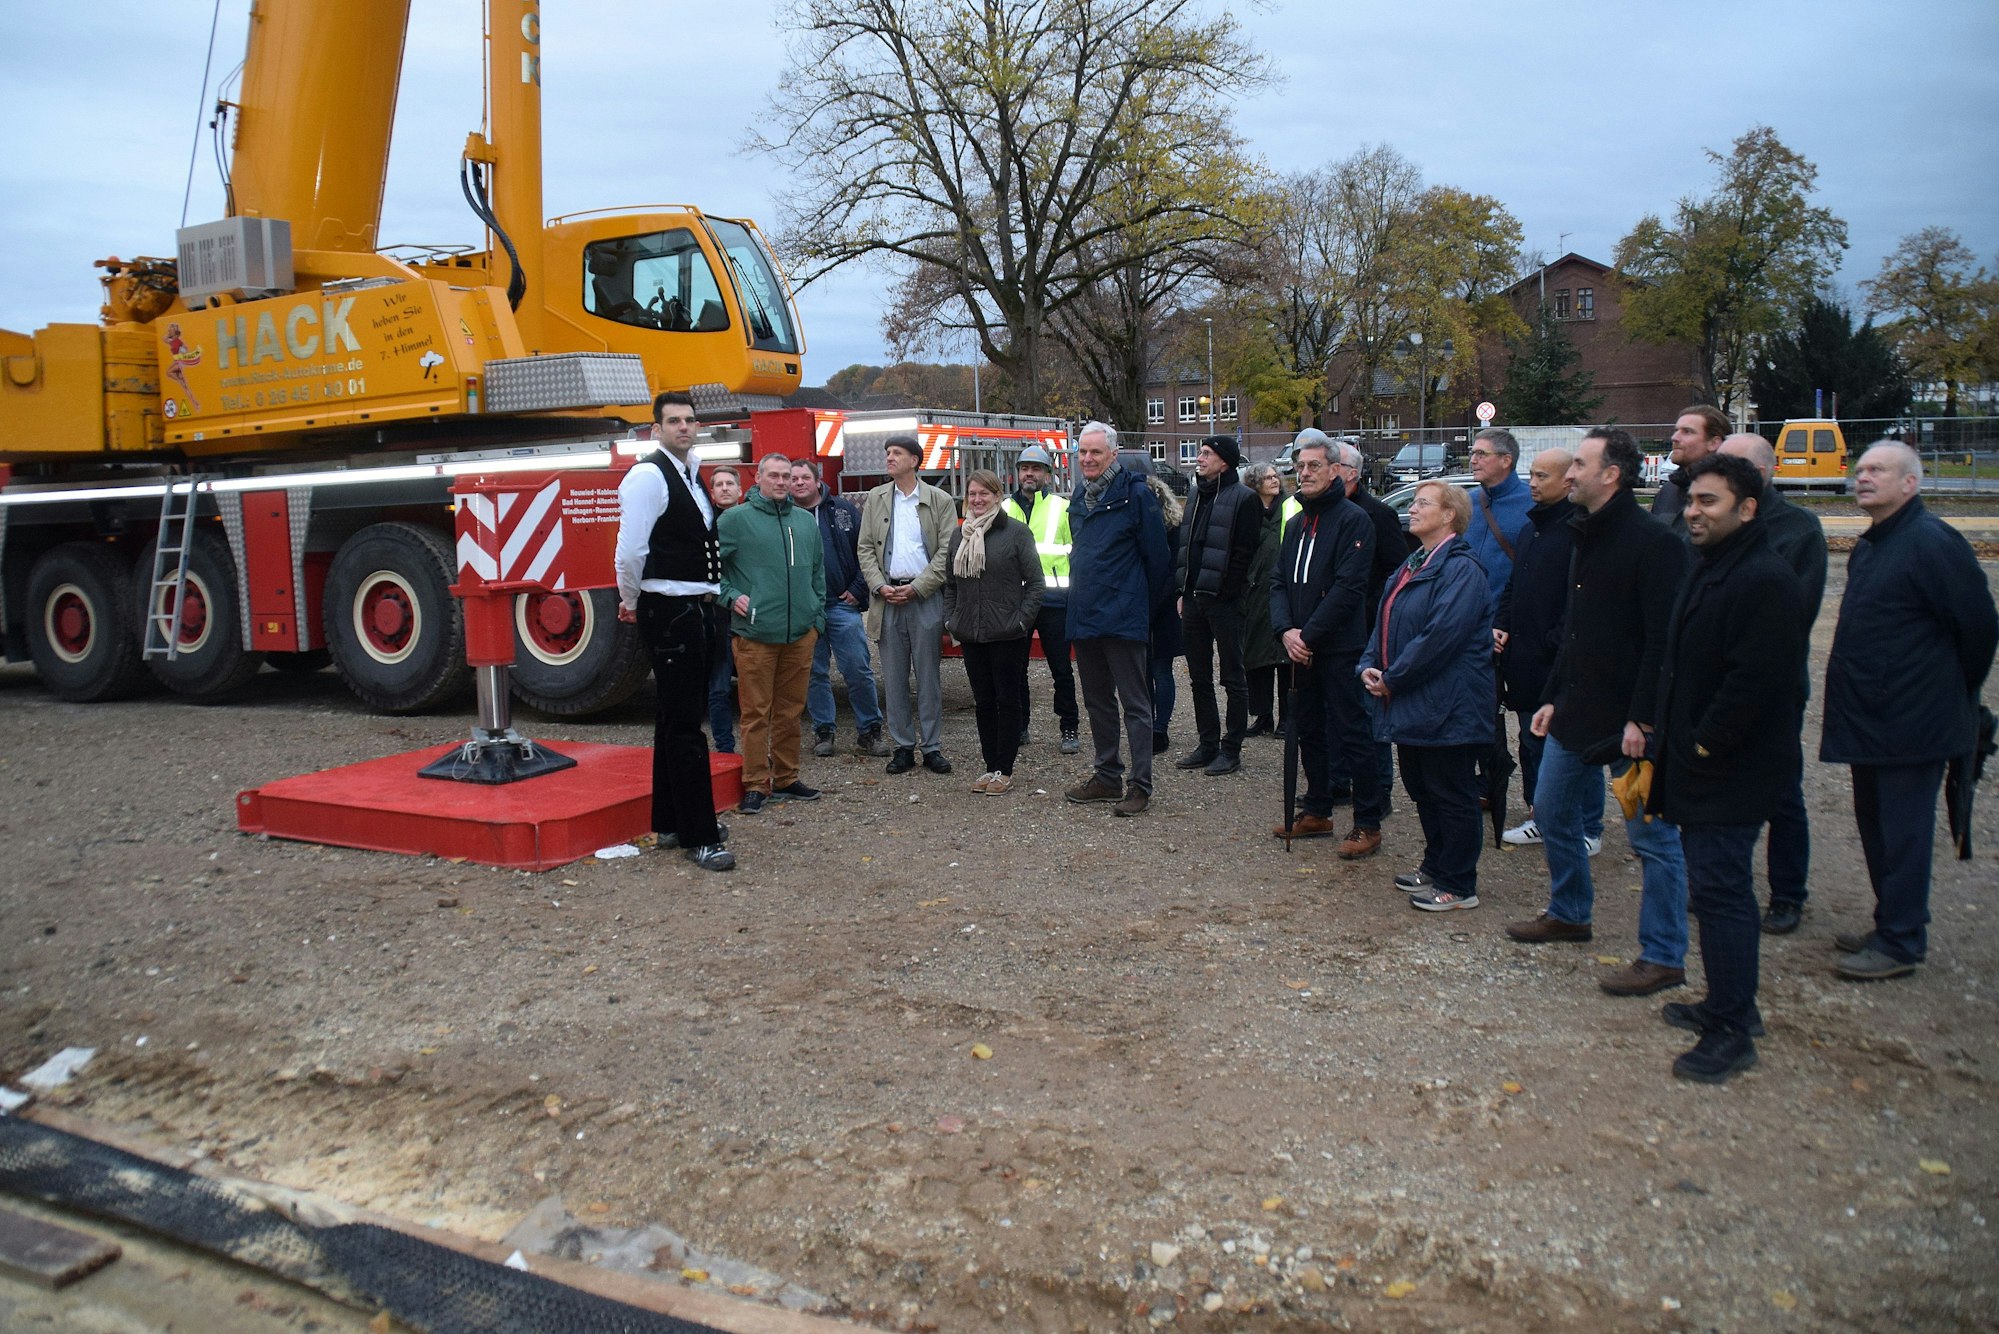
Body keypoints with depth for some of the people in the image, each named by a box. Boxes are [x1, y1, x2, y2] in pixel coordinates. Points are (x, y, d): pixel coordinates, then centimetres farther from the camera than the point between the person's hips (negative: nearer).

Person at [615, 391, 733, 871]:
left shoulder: (691, 477, 15)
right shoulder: (648, 475, -12)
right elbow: (630, 549, -17)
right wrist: (632, 601, -3)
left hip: (695, 610, 9)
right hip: (668, 611, -9)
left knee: (677, 719, 16)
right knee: (683, 727, -6)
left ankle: (671, 823, 28)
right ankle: (699, 838, -1)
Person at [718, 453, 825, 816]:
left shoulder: (806, 521, 15)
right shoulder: (736, 519, -1)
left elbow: (818, 572, 22)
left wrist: (817, 616, 17)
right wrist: (731, 596, -9)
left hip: (800, 633, 5)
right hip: (755, 633, -5)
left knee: (790, 710, 11)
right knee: (756, 712, -2)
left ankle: (786, 779, 22)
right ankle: (755, 785, 6)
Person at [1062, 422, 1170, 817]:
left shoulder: (1136, 494, -10)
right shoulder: (1079, 497, 13)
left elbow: (1155, 557, -8)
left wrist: (1144, 608, -2)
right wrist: (1082, 600, 18)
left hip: (1122, 620, -8)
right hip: (1084, 618, 8)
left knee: (1135, 704, -1)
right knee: (1097, 702, 15)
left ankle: (1141, 785, 4)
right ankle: (1107, 776, 26)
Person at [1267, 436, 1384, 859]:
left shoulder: (1353, 519, -9)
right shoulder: (1295, 524, 15)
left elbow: (1347, 587, -17)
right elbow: (1279, 582, 11)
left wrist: (1309, 634, -17)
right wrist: (1286, 630, -6)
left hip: (1340, 648, -8)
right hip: (1300, 648, 8)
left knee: (1352, 734, -4)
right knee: (1309, 732, 14)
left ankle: (1368, 825, 1)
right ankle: (1317, 812, 26)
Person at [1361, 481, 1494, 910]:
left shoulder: (1461, 569, -17)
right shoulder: (1414, 565, 15)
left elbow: (1441, 635, -24)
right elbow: (1385, 622, 16)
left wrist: (1392, 679, -18)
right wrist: (1370, 666, 0)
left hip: (1446, 708, -10)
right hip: (1413, 706, 10)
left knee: (1452, 795, 1)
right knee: (1421, 789, 19)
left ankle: (1458, 886, 11)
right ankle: (1435, 865, 34)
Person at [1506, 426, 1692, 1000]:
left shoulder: (1653, 543, -16)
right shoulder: (1588, 537, 13)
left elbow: (1663, 641, -20)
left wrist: (1643, 719, -22)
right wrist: (1553, 697, 16)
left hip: (1629, 722, -9)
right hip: (1577, 715, 9)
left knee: (1652, 836, 0)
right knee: (1552, 811, 17)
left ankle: (1664, 958, 10)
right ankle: (1568, 914, 37)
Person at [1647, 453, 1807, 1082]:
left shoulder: (1765, 581, -19)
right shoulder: (1708, 570, 14)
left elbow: (1755, 681, -25)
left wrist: (1705, 745, -17)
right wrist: (1673, 737, 13)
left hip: (1731, 772, -10)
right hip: (1697, 765, 10)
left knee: (1720, 893, -5)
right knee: (1720, 890, 18)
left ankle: (1731, 1032, 4)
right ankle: (1729, 1004, 31)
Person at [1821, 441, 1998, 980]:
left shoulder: (1932, 542, -16)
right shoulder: (1869, 546, 13)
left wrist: (1951, 693, -2)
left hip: (1912, 723, -9)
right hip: (1871, 718, 9)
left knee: (1902, 832, -1)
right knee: (1876, 825, 17)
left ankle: (1901, 942, 10)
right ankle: (1893, 926, 30)